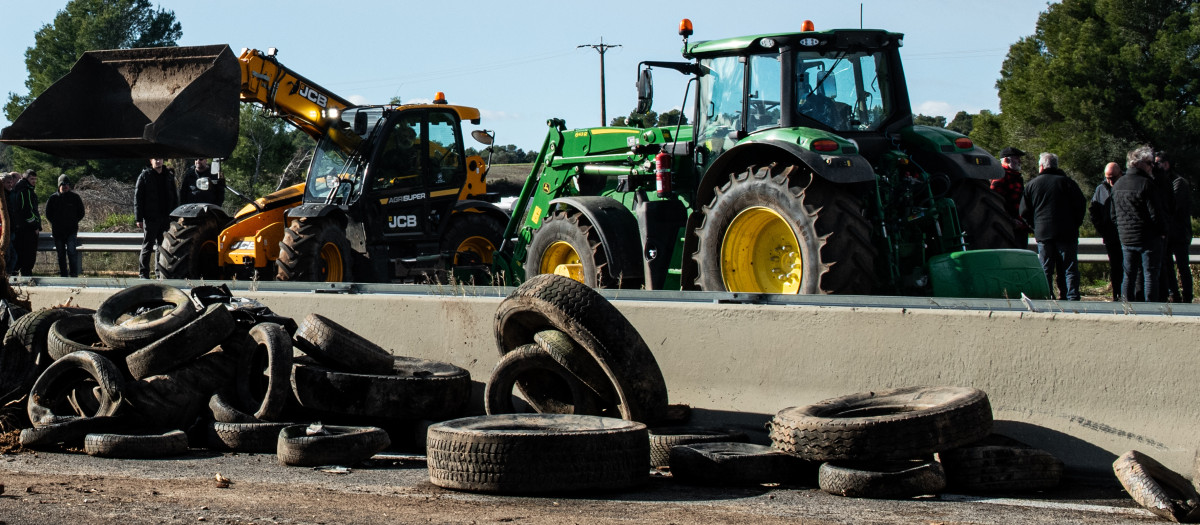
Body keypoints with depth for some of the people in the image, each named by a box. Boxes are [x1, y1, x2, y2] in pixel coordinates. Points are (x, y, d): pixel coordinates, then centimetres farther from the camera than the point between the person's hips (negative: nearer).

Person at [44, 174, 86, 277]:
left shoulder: (75, 197, 3)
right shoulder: (53, 198, 5)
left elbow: (81, 213, 11)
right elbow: (48, 214, 14)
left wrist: (73, 222, 3)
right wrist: (55, 223, 6)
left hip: (71, 231, -2)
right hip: (57, 232, 2)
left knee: (71, 251, -17)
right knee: (61, 255, 7)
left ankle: (74, 274, -14)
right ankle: (64, 275, 15)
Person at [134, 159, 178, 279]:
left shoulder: (169, 175, 11)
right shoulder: (144, 176, -2)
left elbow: (174, 197, 16)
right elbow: (137, 198, -4)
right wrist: (139, 218, -10)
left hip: (166, 218, 4)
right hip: (151, 218, -4)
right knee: (147, 246, -2)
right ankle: (143, 273, 2)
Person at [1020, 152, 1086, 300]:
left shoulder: (1032, 184, 6)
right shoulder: (1067, 182, 1)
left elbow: (1024, 212, 6)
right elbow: (1081, 205, -2)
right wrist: (1076, 224, 9)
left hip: (1042, 233, 1)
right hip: (1066, 233, -1)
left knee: (1045, 270, 6)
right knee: (1069, 269, 1)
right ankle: (1072, 298, -6)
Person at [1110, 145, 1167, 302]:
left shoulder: (1117, 185, 8)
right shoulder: (1145, 184, -15)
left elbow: (1112, 215, 15)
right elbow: (1156, 214, -15)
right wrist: (1163, 230, 0)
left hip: (1125, 238, 6)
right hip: (1148, 237, -6)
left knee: (1129, 275, 12)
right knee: (1150, 275, -1)